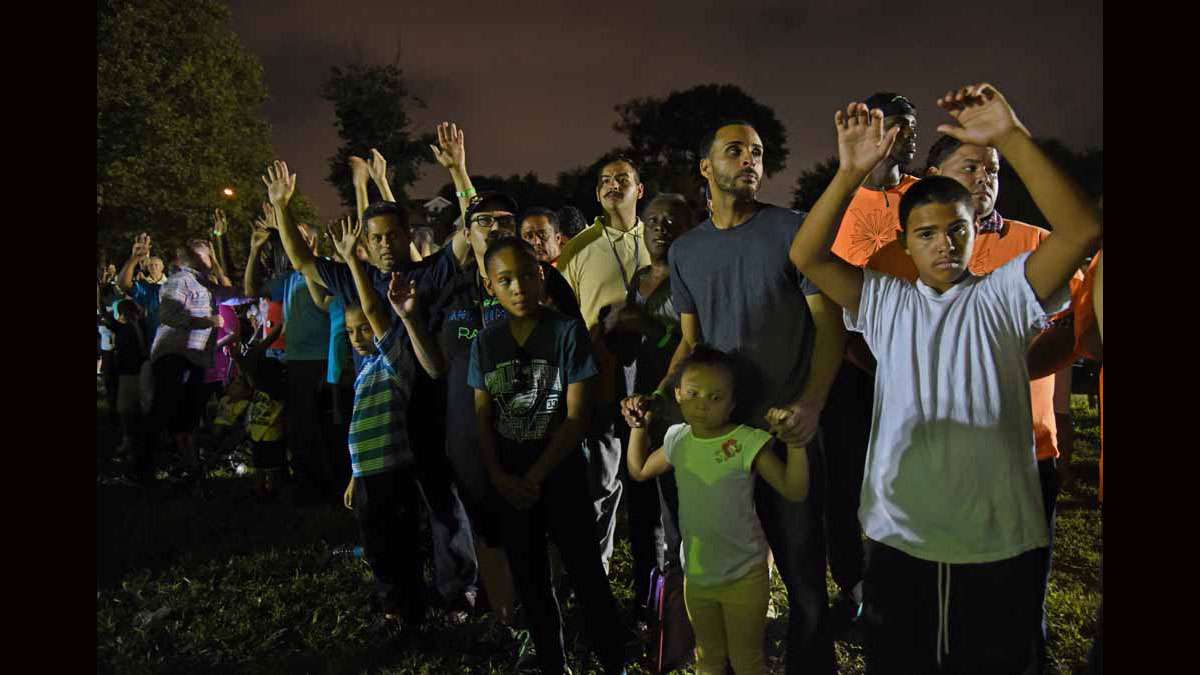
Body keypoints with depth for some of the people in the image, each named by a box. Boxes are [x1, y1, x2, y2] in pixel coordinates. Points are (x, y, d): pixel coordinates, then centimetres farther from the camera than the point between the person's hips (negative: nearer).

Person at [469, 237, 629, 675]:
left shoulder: (568, 331, -8)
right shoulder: (485, 342, 3)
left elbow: (577, 416, -11)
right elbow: (482, 417, 5)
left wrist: (534, 477, -14)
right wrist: (498, 477, -8)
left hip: (562, 478, -4)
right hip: (508, 485, 4)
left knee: (588, 577, 0)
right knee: (530, 581, 15)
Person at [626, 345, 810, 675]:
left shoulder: (747, 443, -20)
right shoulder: (678, 440, -4)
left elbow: (795, 491, -24)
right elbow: (639, 470, 13)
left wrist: (795, 442, -36)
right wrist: (639, 426, 5)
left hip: (743, 577, -5)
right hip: (696, 576, 5)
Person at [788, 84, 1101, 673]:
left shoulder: (1003, 296, 1)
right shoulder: (884, 302, 6)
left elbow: (1082, 230, -14)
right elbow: (806, 256, -5)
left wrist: (1011, 138, -22)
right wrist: (851, 172, -17)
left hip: (1001, 544, -1)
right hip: (899, 542, 1)